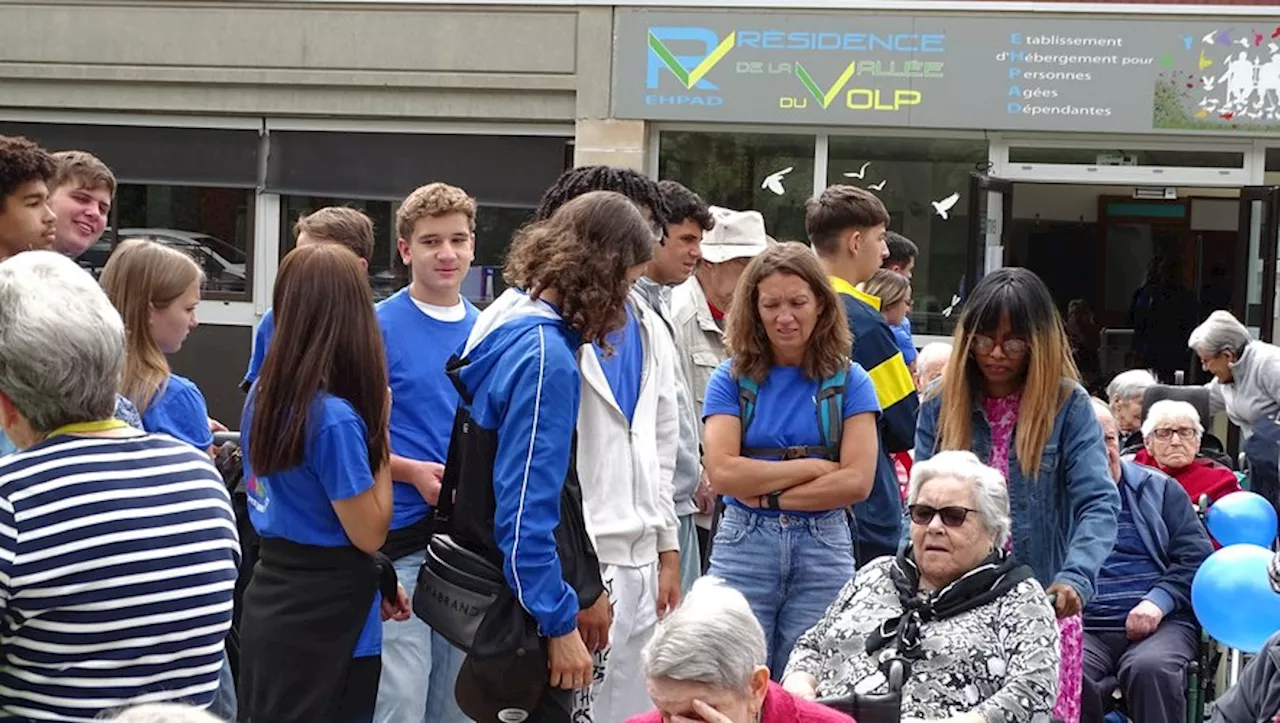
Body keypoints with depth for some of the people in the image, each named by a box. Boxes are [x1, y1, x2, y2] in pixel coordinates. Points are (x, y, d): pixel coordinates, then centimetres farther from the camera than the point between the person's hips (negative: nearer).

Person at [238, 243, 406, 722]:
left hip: (270, 608, 8)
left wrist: (374, 582, 15)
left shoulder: (263, 395, 3)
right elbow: (369, 533, -13)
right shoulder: (334, 417, -22)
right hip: (325, 627, -8)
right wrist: (380, 425, -10)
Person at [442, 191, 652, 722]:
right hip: (524, 604, -10)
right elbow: (527, 510, -24)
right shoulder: (546, 358, -22)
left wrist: (585, 588, 19)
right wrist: (560, 625, -19)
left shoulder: (509, 320, 7)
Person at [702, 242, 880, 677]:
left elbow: (857, 481, -7)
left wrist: (767, 493, -8)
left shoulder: (849, 381, 3)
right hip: (743, 547, 0)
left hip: (823, 549, 0)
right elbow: (721, 473, -9)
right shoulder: (732, 379, 3)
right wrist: (813, 466, -8)